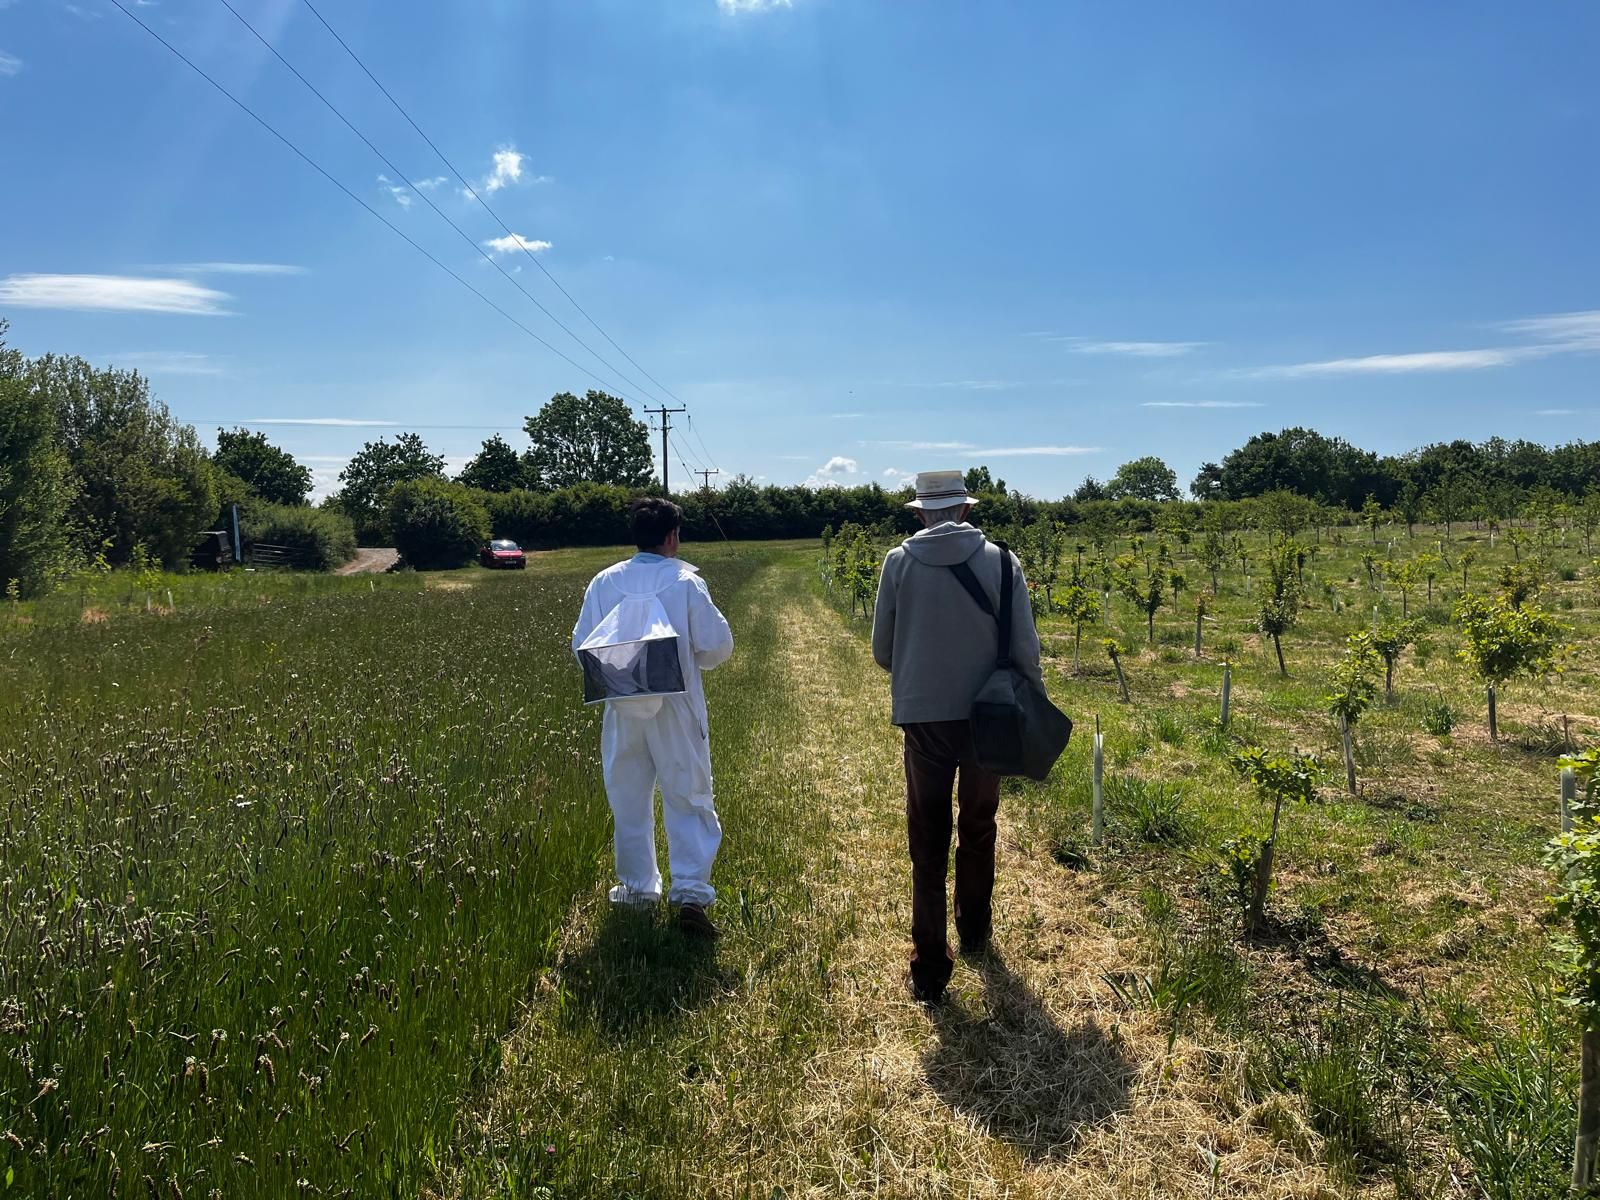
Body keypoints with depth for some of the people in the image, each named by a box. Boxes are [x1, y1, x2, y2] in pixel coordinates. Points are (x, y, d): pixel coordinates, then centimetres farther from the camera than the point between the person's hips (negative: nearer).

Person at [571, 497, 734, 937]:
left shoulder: (604, 582, 0)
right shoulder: (686, 581, -9)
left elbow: (581, 646, 5)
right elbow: (717, 646, -7)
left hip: (622, 708, 3)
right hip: (675, 708, -3)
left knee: (629, 800, 16)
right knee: (688, 800, 4)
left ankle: (637, 887, 26)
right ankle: (691, 893, -3)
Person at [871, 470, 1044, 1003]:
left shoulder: (899, 561, -6)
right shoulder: (1000, 561, -6)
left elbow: (882, 649, 2)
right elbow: (1025, 648, -3)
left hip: (923, 718, -1)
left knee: (928, 844, 8)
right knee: (978, 831, 21)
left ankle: (930, 967, 8)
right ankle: (975, 935, 39)